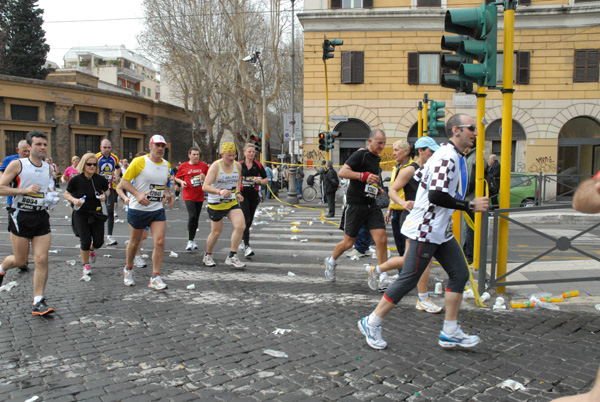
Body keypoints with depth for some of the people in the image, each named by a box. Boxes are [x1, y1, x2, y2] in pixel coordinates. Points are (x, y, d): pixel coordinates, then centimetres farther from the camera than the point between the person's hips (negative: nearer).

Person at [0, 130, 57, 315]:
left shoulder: (48, 168, 9)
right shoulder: (17, 165, -6)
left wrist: (52, 197, 5)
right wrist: (24, 190, -20)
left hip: (41, 217, 4)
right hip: (20, 217, -4)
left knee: (41, 260, -5)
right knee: (20, 260, 6)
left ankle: (38, 302, 2)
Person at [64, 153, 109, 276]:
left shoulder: (100, 179, -4)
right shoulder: (76, 180, -10)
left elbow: (107, 190, 14)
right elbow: (66, 194, 2)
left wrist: (104, 195, -7)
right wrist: (74, 200, -17)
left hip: (97, 213, 2)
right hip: (81, 214, -2)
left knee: (99, 241, 1)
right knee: (85, 241, -6)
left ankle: (91, 249, 40)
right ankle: (85, 265, 18)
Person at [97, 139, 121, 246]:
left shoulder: (114, 158, 5)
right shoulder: (96, 157, -9)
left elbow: (118, 168, 25)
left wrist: (116, 176, 9)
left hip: (110, 187, 3)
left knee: (110, 211, -2)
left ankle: (109, 236, 1)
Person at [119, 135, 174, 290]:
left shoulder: (166, 165, 8)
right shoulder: (139, 162, -10)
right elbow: (124, 181, -9)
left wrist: (167, 193, 3)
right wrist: (137, 194, -23)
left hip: (158, 209, 4)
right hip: (138, 209, -4)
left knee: (160, 242, -9)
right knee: (134, 242, 10)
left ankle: (155, 278, 0)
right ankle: (128, 269, 37)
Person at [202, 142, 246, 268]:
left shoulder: (238, 166, 0)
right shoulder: (215, 166, -15)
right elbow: (205, 186, -23)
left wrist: (237, 192, 7)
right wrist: (219, 192, -40)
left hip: (232, 202, 4)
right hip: (216, 204, -4)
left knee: (240, 226, -15)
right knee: (216, 232, 7)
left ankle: (232, 257, -3)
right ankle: (208, 256, 33)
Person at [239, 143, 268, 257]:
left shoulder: (258, 165, 5)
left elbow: (265, 179, 10)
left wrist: (259, 181, -10)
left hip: (254, 195, 3)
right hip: (243, 195, -3)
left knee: (249, 220, 11)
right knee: (246, 220, -14)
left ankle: (242, 239, 35)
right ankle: (246, 247, -16)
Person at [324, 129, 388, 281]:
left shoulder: (376, 159, 16)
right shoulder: (360, 155, -10)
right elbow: (342, 172, -21)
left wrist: (377, 189, 13)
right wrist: (364, 175, -28)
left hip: (371, 205, 7)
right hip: (355, 205, -7)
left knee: (382, 239, -7)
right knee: (348, 243, 6)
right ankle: (331, 262, 34)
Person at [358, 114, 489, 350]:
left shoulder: (453, 156, 14)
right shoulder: (447, 157, -18)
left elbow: (419, 176, 22)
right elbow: (437, 195, -27)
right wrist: (470, 206, -19)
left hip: (441, 231, 11)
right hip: (426, 231, -10)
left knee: (459, 274, 9)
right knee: (408, 280, -4)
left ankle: (450, 333, 17)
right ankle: (371, 323, 9)